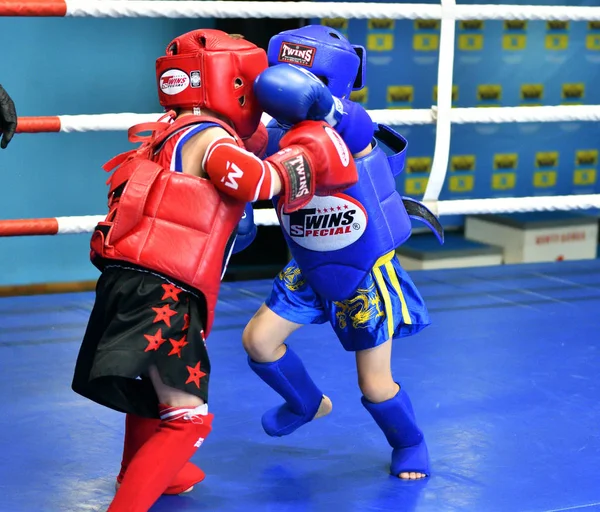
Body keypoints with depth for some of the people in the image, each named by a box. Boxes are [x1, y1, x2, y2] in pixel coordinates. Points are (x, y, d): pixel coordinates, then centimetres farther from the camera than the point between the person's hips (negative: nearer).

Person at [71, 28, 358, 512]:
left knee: (152, 388, 33)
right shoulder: (210, 136, -9)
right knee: (187, 420, -9)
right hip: (160, 293, -10)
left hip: (129, 283, 10)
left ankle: (142, 472, 54)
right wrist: (305, 155, -10)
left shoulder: (172, 134, 20)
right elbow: (260, 181, -25)